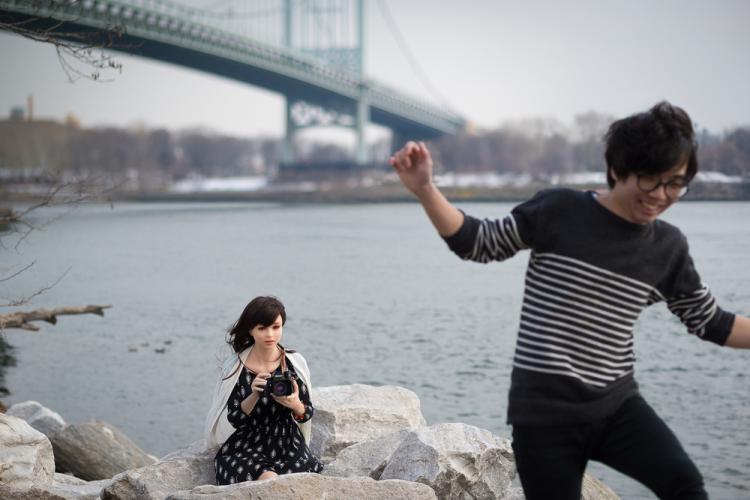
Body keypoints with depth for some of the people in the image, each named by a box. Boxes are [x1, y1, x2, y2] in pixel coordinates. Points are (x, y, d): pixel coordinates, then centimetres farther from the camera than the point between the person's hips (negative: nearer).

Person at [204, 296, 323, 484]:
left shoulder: (295, 363, 1)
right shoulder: (235, 367, -4)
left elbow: (307, 413, 4)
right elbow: (232, 420, -5)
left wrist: (296, 406, -20)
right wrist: (254, 396, -24)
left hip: (288, 447, 2)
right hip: (244, 449, -2)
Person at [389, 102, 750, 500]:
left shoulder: (668, 247, 5)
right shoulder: (558, 211, -7)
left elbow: (709, 321, 17)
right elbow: (478, 243, 1)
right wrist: (425, 190, -13)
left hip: (616, 405, 3)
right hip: (545, 412, -3)